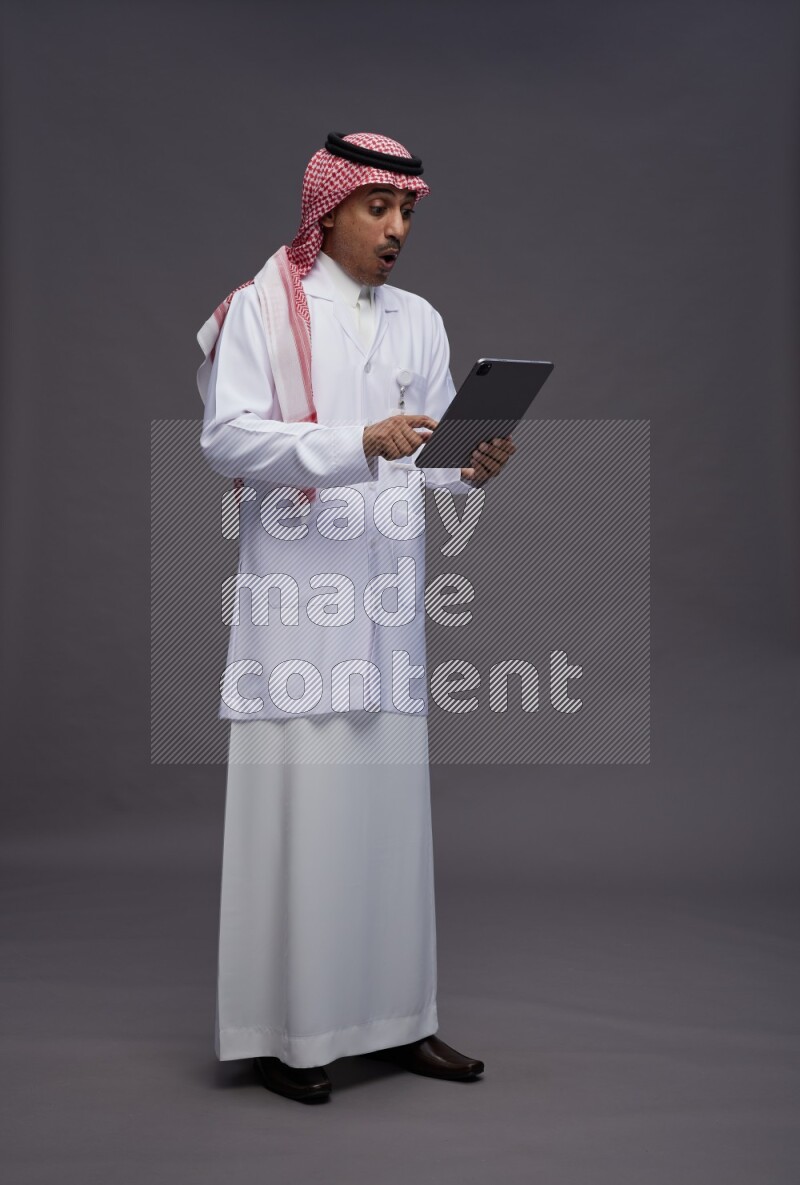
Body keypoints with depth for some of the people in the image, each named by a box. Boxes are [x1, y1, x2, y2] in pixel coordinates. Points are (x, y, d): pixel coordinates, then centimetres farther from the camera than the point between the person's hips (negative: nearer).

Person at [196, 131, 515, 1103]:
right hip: (295, 589, -5)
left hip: (388, 589, 5)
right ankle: (285, 1030, 8)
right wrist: (358, 445, -20)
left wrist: (472, 466, -8)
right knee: (296, 798, -5)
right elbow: (225, 438, -11)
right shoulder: (264, 306, 0)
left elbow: (430, 455, 14)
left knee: (390, 794, 7)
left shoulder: (420, 322, 16)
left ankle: (394, 1016, 18)